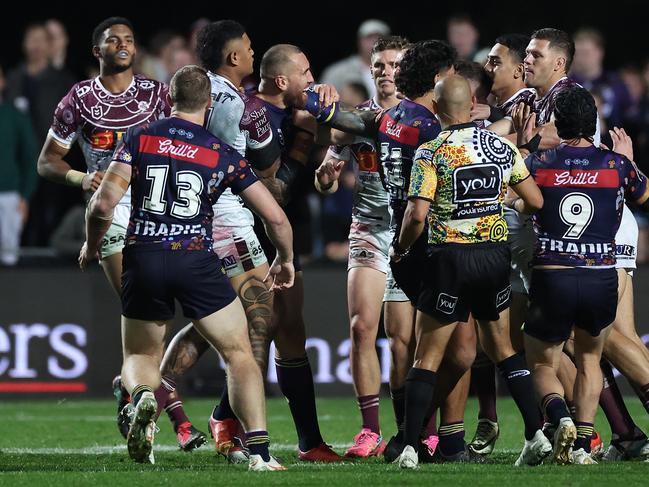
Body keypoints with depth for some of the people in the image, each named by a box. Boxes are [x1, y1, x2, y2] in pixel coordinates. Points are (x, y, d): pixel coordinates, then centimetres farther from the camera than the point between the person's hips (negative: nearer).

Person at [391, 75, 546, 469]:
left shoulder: (431, 154, -11)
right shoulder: (502, 148, 2)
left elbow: (417, 215, -18)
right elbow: (535, 202, 6)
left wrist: (401, 248, 1)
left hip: (450, 257, -4)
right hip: (496, 254, 4)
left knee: (427, 358, 3)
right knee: (503, 349, 17)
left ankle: (411, 448, -2)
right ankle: (537, 434, 8)